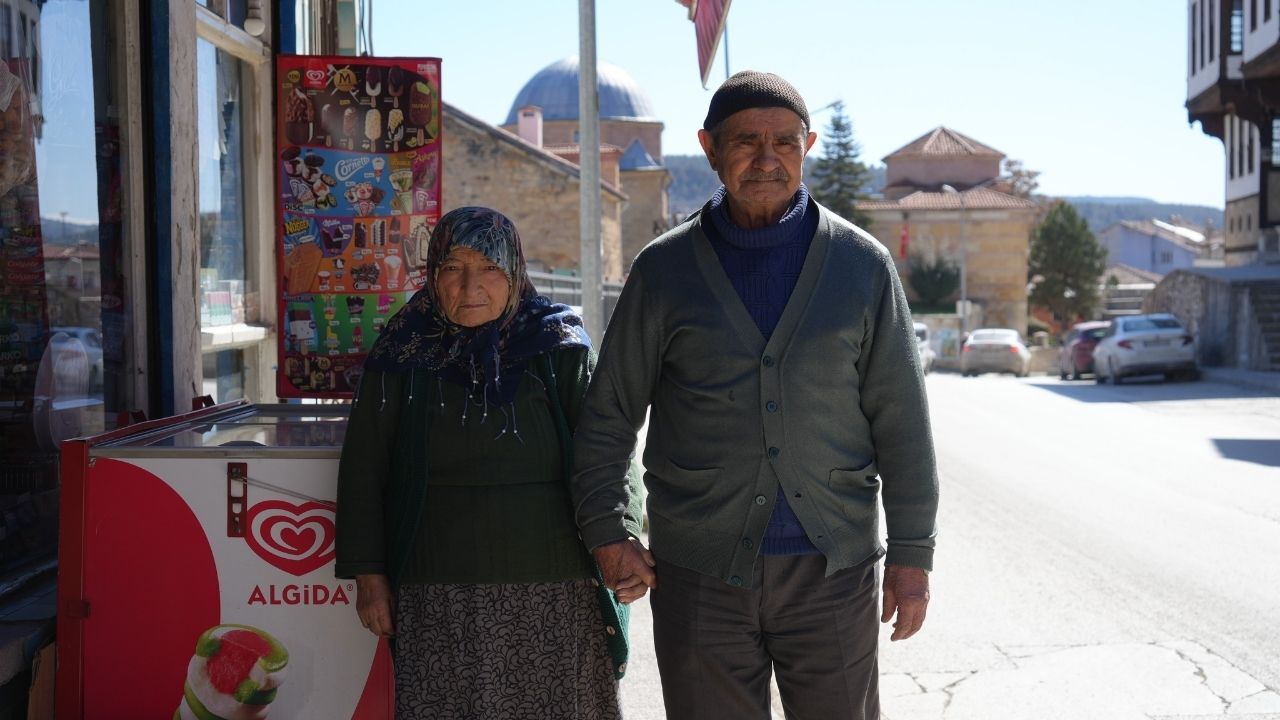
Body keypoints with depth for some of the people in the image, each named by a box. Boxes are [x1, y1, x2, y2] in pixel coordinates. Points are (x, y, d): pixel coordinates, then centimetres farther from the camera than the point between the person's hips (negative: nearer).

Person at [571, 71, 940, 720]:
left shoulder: (862, 265, 2)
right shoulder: (664, 270, 1)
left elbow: (900, 419, 4)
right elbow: (609, 412, 7)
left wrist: (912, 551, 1)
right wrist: (606, 532, -1)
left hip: (832, 572, 0)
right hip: (700, 574, 0)